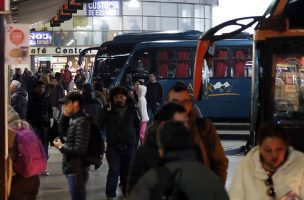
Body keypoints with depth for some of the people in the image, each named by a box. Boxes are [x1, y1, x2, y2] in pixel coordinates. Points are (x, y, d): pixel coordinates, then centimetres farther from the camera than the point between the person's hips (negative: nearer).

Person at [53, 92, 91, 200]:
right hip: (72, 168, 10)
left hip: (77, 170, -10)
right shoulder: (73, 119, 10)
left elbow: (80, 149, -24)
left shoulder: (82, 122, -19)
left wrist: (61, 147, -13)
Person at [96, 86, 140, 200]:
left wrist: (135, 142, 10)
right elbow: (98, 126, -9)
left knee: (127, 171, 12)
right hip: (113, 147, -2)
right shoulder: (108, 110, -6)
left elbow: (137, 126, 11)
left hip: (129, 146, 2)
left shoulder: (132, 109, 2)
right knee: (114, 171, -7)